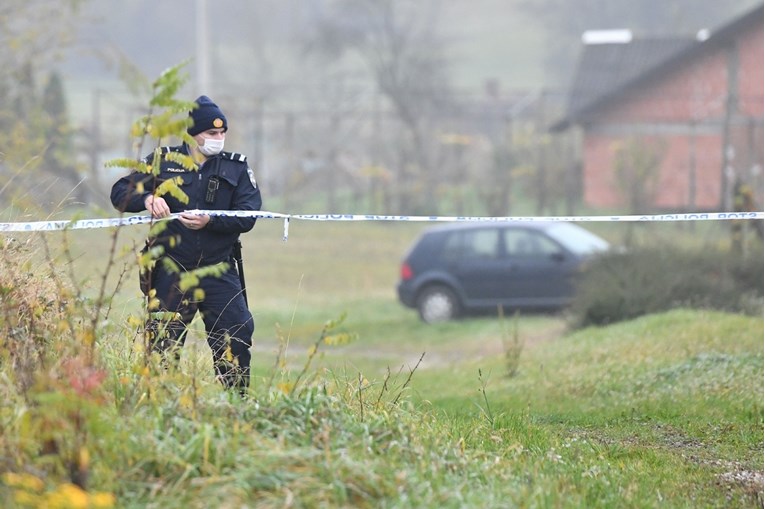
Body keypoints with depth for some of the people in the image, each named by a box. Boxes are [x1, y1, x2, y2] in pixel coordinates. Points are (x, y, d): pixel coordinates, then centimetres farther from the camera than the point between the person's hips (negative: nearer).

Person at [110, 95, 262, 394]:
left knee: (236, 336, -7)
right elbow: (120, 193, 1)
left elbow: (247, 216, -5)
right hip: (171, 270, -1)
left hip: (218, 271, 1)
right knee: (163, 343, -3)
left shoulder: (236, 168, 6)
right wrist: (146, 198, -20)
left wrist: (210, 221, -22)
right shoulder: (163, 162, 4)